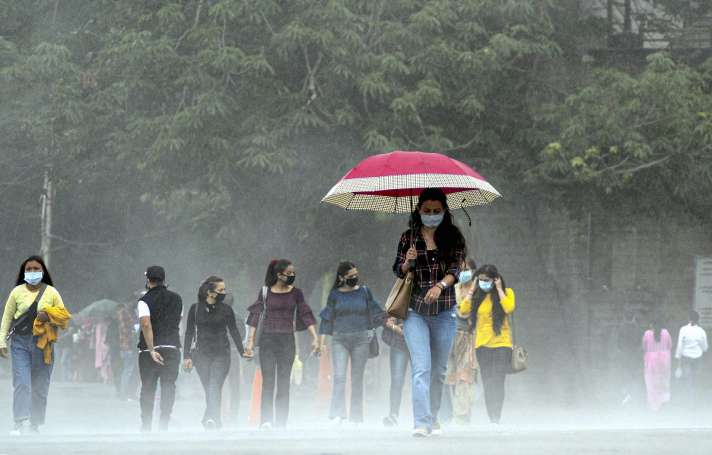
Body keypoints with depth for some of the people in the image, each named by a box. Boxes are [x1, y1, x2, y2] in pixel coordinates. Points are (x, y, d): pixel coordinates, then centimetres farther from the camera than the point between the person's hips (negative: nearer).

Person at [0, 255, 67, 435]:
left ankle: (35, 424, 11)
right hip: (20, 342, -1)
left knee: (40, 386, 3)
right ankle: (20, 423, -20)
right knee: (21, 383, -13)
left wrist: (49, 317, -12)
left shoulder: (51, 292, 5)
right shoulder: (17, 292, 5)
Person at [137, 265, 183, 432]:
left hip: (150, 349, -2)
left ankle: (146, 426, 10)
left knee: (148, 388, 8)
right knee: (168, 386, 1)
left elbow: (146, 324, -19)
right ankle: (164, 423, -11)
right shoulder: (177, 299, 9)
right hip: (173, 348, 2)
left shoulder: (145, 301, -7)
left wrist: (152, 350, -19)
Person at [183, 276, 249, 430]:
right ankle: (215, 421, 11)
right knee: (210, 390, 2)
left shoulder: (226, 310, 5)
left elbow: (234, 331, 10)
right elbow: (189, 333, 5)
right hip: (201, 354, 1)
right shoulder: (195, 309, 3)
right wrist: (186, 356, 0)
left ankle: (210, 418, -28)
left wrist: (242, 352, 2)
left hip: (221, 354, -1)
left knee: (215, 387, -16)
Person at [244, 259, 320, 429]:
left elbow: (306, 315, 4)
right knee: (268, 381, -11)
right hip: (267, 339, -2)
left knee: (284, 383, 2)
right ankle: (266, 420, -17)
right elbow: (256, 316, 3)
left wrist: (315, 337, -6)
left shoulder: (296, 293, 5)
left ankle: (281, 423, 6)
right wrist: (250, 341, -2)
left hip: (287, 340, 2)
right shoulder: (265, 292, 1)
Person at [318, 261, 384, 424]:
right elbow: (327, 319, 7)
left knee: (357, 378, 3)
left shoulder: (364, 292, 7)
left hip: (361, 339, 1)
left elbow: (375, 314, 12)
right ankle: (337, 415, -17)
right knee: (339, 377, -13)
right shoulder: (335, 295, 5)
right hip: (339, 339, -1)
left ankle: (356, 417, 8)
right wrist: (322, 342, 3)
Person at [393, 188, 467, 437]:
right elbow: (398, 271, 9)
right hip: (415, 310, -1)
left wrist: (440, 286, -24)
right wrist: (408, 262, -13)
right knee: (421, 367, -13)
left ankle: (433, 419, 24)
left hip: (444, 310, 1)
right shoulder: (409, 237, 4)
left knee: (439, 370, 10)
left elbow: (456, 268, -6)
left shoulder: (453, 237, 3)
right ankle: (421, 423, -20)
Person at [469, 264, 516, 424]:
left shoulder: (506, 292, 2)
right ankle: (492, 420, 9)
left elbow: (509, 308, -18)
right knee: (487, 384, 5)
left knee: (497, 382, -11)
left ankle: (496, 419, -13)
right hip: (482, 345, 4)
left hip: (501, 343, -4)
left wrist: (499, 290, -10)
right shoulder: (477, 295, 11)